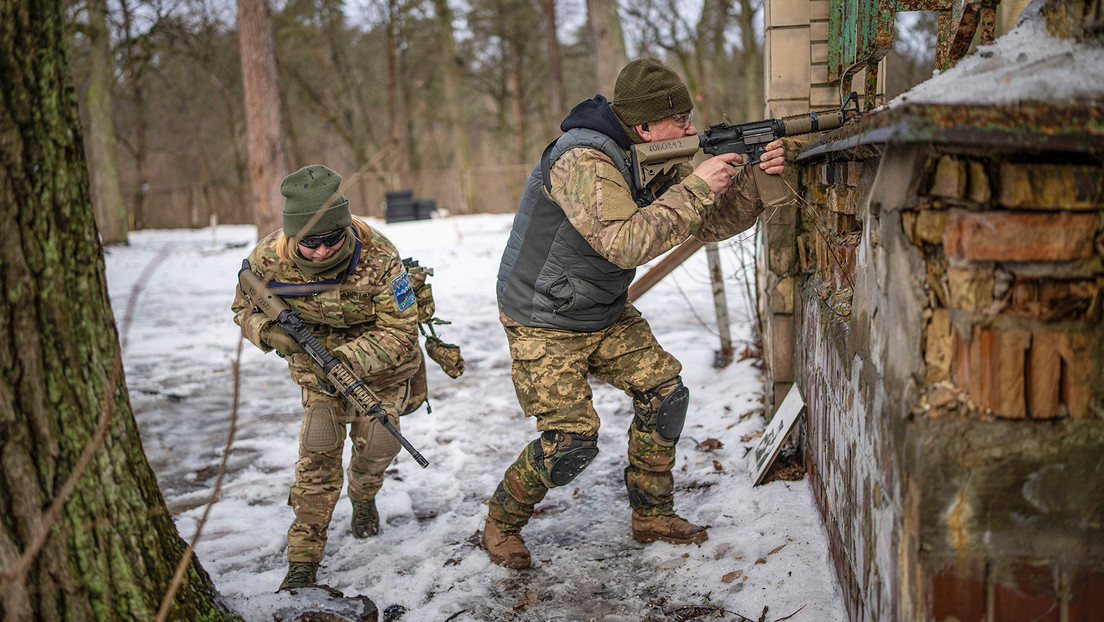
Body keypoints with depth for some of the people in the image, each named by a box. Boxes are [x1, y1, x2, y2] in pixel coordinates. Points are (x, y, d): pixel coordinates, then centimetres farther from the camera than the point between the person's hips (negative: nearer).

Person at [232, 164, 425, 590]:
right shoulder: (268, 260, -24)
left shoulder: (378, 259, -34)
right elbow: (244, 309, -5)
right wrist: (270, 333, -28)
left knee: (377, 444, -2)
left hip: (380, 361, -1)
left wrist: (346, 359, -41)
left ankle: (363, 496, 36)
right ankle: (302, 562, 2)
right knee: (318, 455, -8)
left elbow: (400, 333, -28)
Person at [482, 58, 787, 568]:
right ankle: (501, 523, 14)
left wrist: (753, 180, -17)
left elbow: (714, 223, 0)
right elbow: (625, 244, -38)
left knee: (664, 391, 1)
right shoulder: (583, 160, -28)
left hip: (607, 315, 8)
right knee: (571, 440, -11)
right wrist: (694, 188, -34)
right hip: (543, 323, -8)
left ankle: (652, 515, 18)